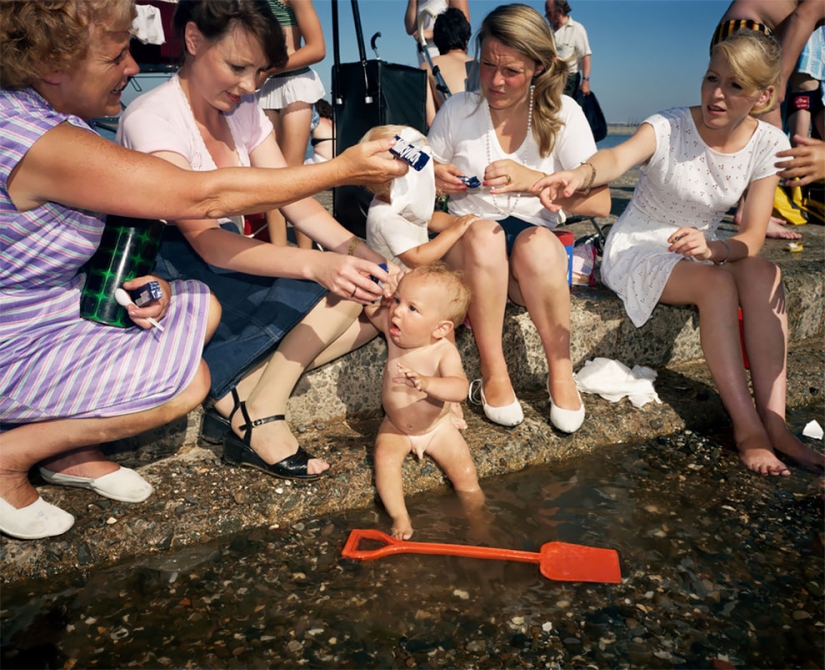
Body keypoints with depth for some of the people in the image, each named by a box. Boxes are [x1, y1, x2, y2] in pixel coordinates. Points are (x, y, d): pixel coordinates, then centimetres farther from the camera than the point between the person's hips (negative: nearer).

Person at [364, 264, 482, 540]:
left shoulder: (444, 352, -28)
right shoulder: (394, 330, -17)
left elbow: (460, 388, -46)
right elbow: (369, 306, 1)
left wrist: (426, 382, -64)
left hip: (437, 428, -2)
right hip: (395, 427, 2)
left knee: (465, 473, -9)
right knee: (384, 457, -25)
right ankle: (399, 517, -17)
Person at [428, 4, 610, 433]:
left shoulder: (562, 113, -2)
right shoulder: (457, 110, 1)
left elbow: (600, 203, -10)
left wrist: (533, 180, -26)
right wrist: (435, 180, -15)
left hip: (537, 248, 0)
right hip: (466, 249, 1)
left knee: (536, 242, -34)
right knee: (483, 233, -33)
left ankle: (561, 374, -19)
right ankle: (493, 375, -24)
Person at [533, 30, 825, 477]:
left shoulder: (768, 144, -6)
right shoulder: (668, 128, -17)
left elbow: (752, 238, -12)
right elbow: (619, 157, -40)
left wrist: (710, 248, -34)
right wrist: (581, 173, -63)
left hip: (701, 251, 4)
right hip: (635, 251, -3)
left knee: (764, 274, -27)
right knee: (717, 284, -31)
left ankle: (773, 421, -27)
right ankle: (747, 428, -26)